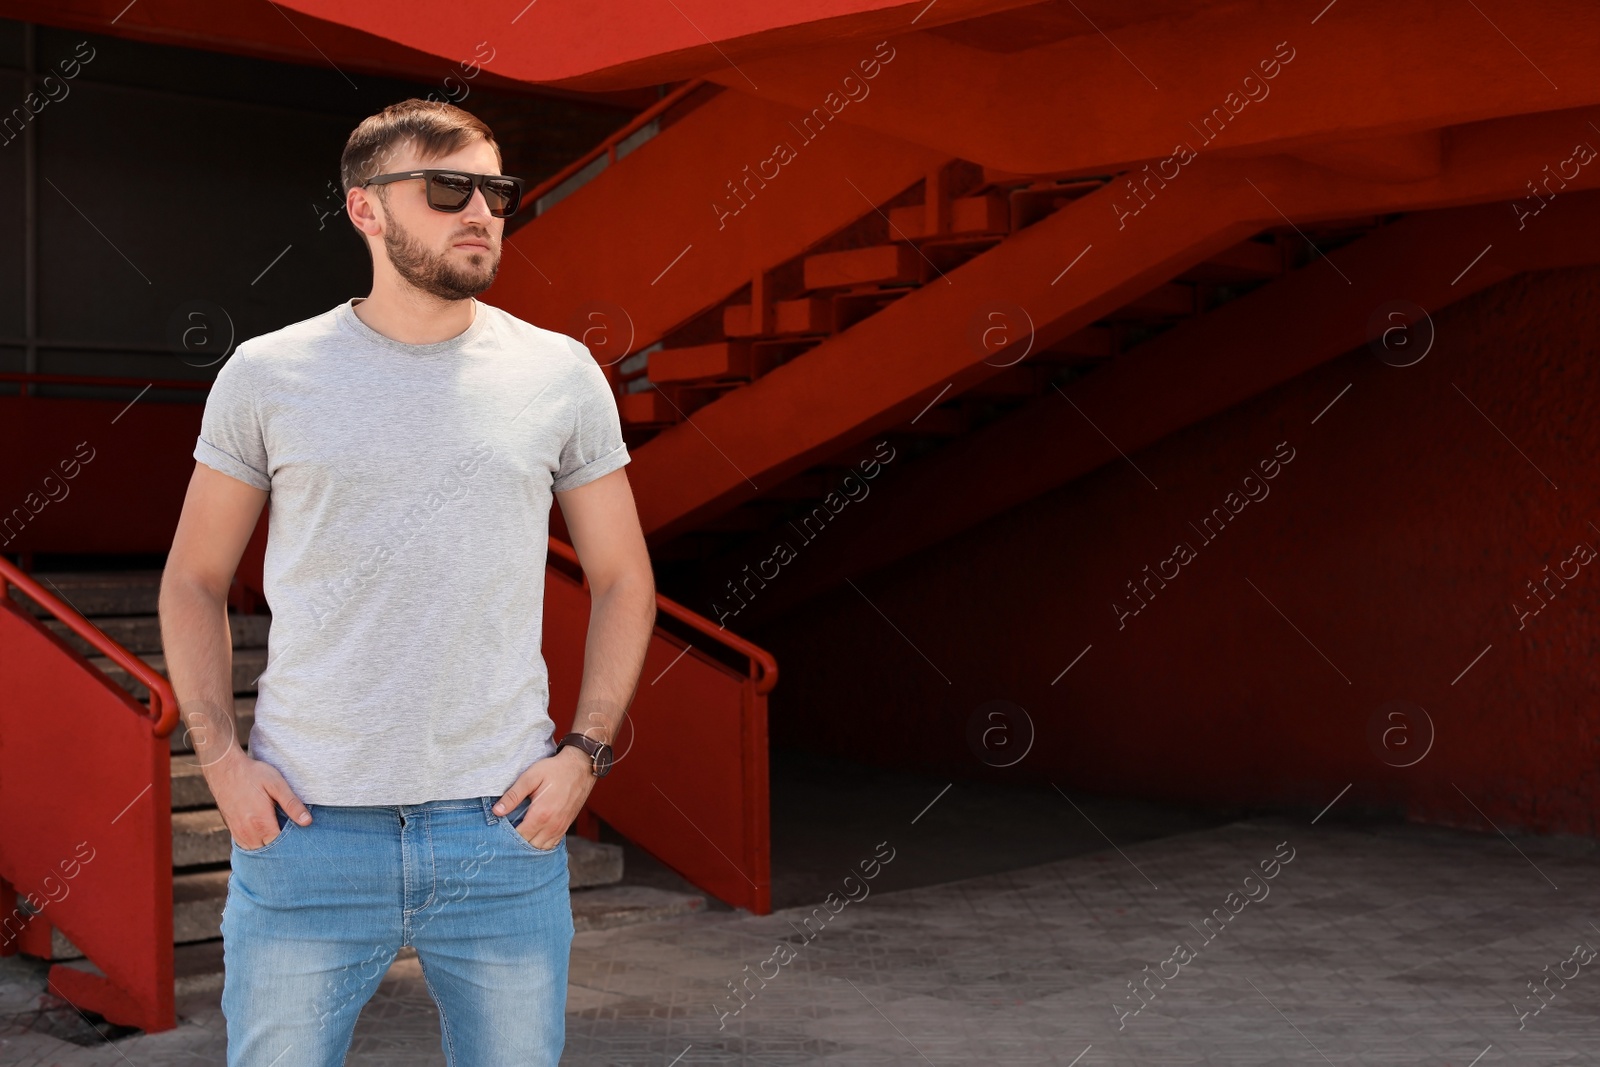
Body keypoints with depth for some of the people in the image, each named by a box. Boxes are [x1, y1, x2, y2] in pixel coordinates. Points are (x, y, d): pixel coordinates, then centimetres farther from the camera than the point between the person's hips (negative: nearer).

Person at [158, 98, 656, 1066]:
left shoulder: (560, 373, 4)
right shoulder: (266, 376, 2)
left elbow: (623, 580, 10)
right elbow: (194, 583, 9)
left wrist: (585, 752, -2)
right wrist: (222, 757, -3)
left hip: (506, 832, 1)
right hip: (304, 828, 0)